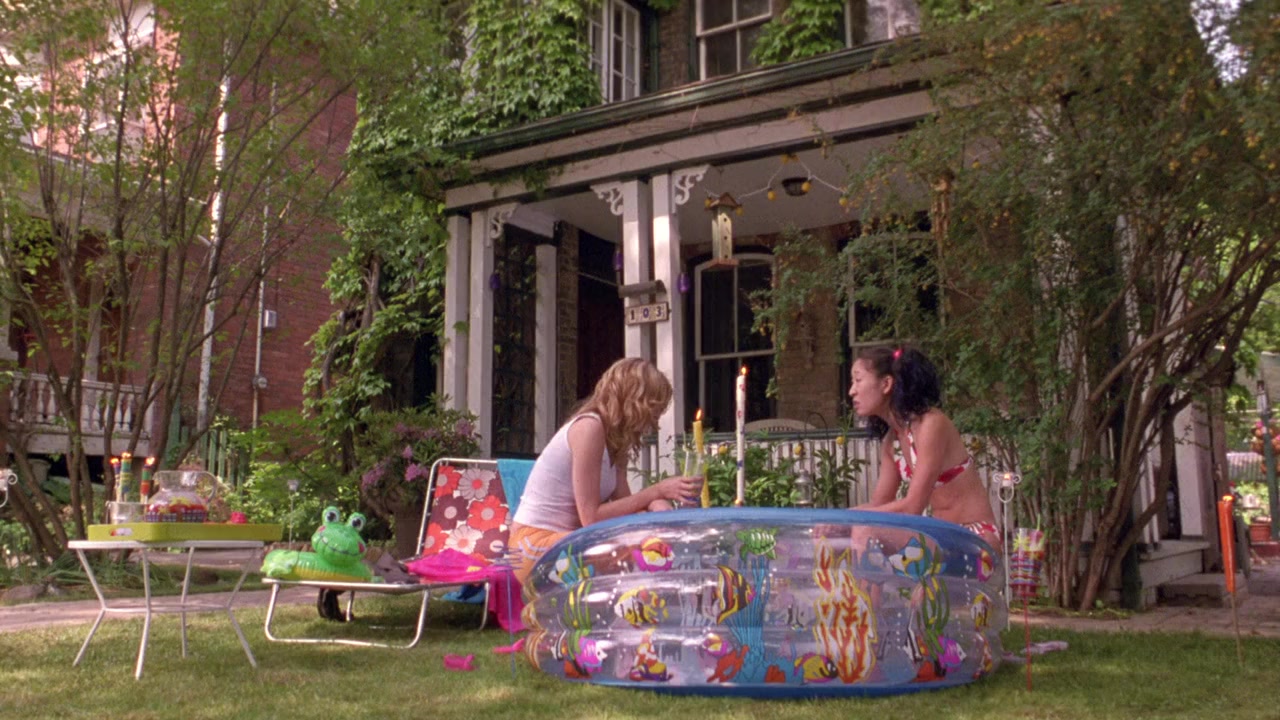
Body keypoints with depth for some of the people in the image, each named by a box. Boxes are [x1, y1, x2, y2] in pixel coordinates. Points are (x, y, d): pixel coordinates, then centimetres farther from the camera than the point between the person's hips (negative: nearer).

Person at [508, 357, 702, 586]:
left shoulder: (615, 438, 10)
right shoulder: (588, 427, -17)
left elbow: (623, 500, 0)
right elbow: (591, 518, -20)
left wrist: (656, 503, -21)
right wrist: (657, 491, -17)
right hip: (535, 544, -9)